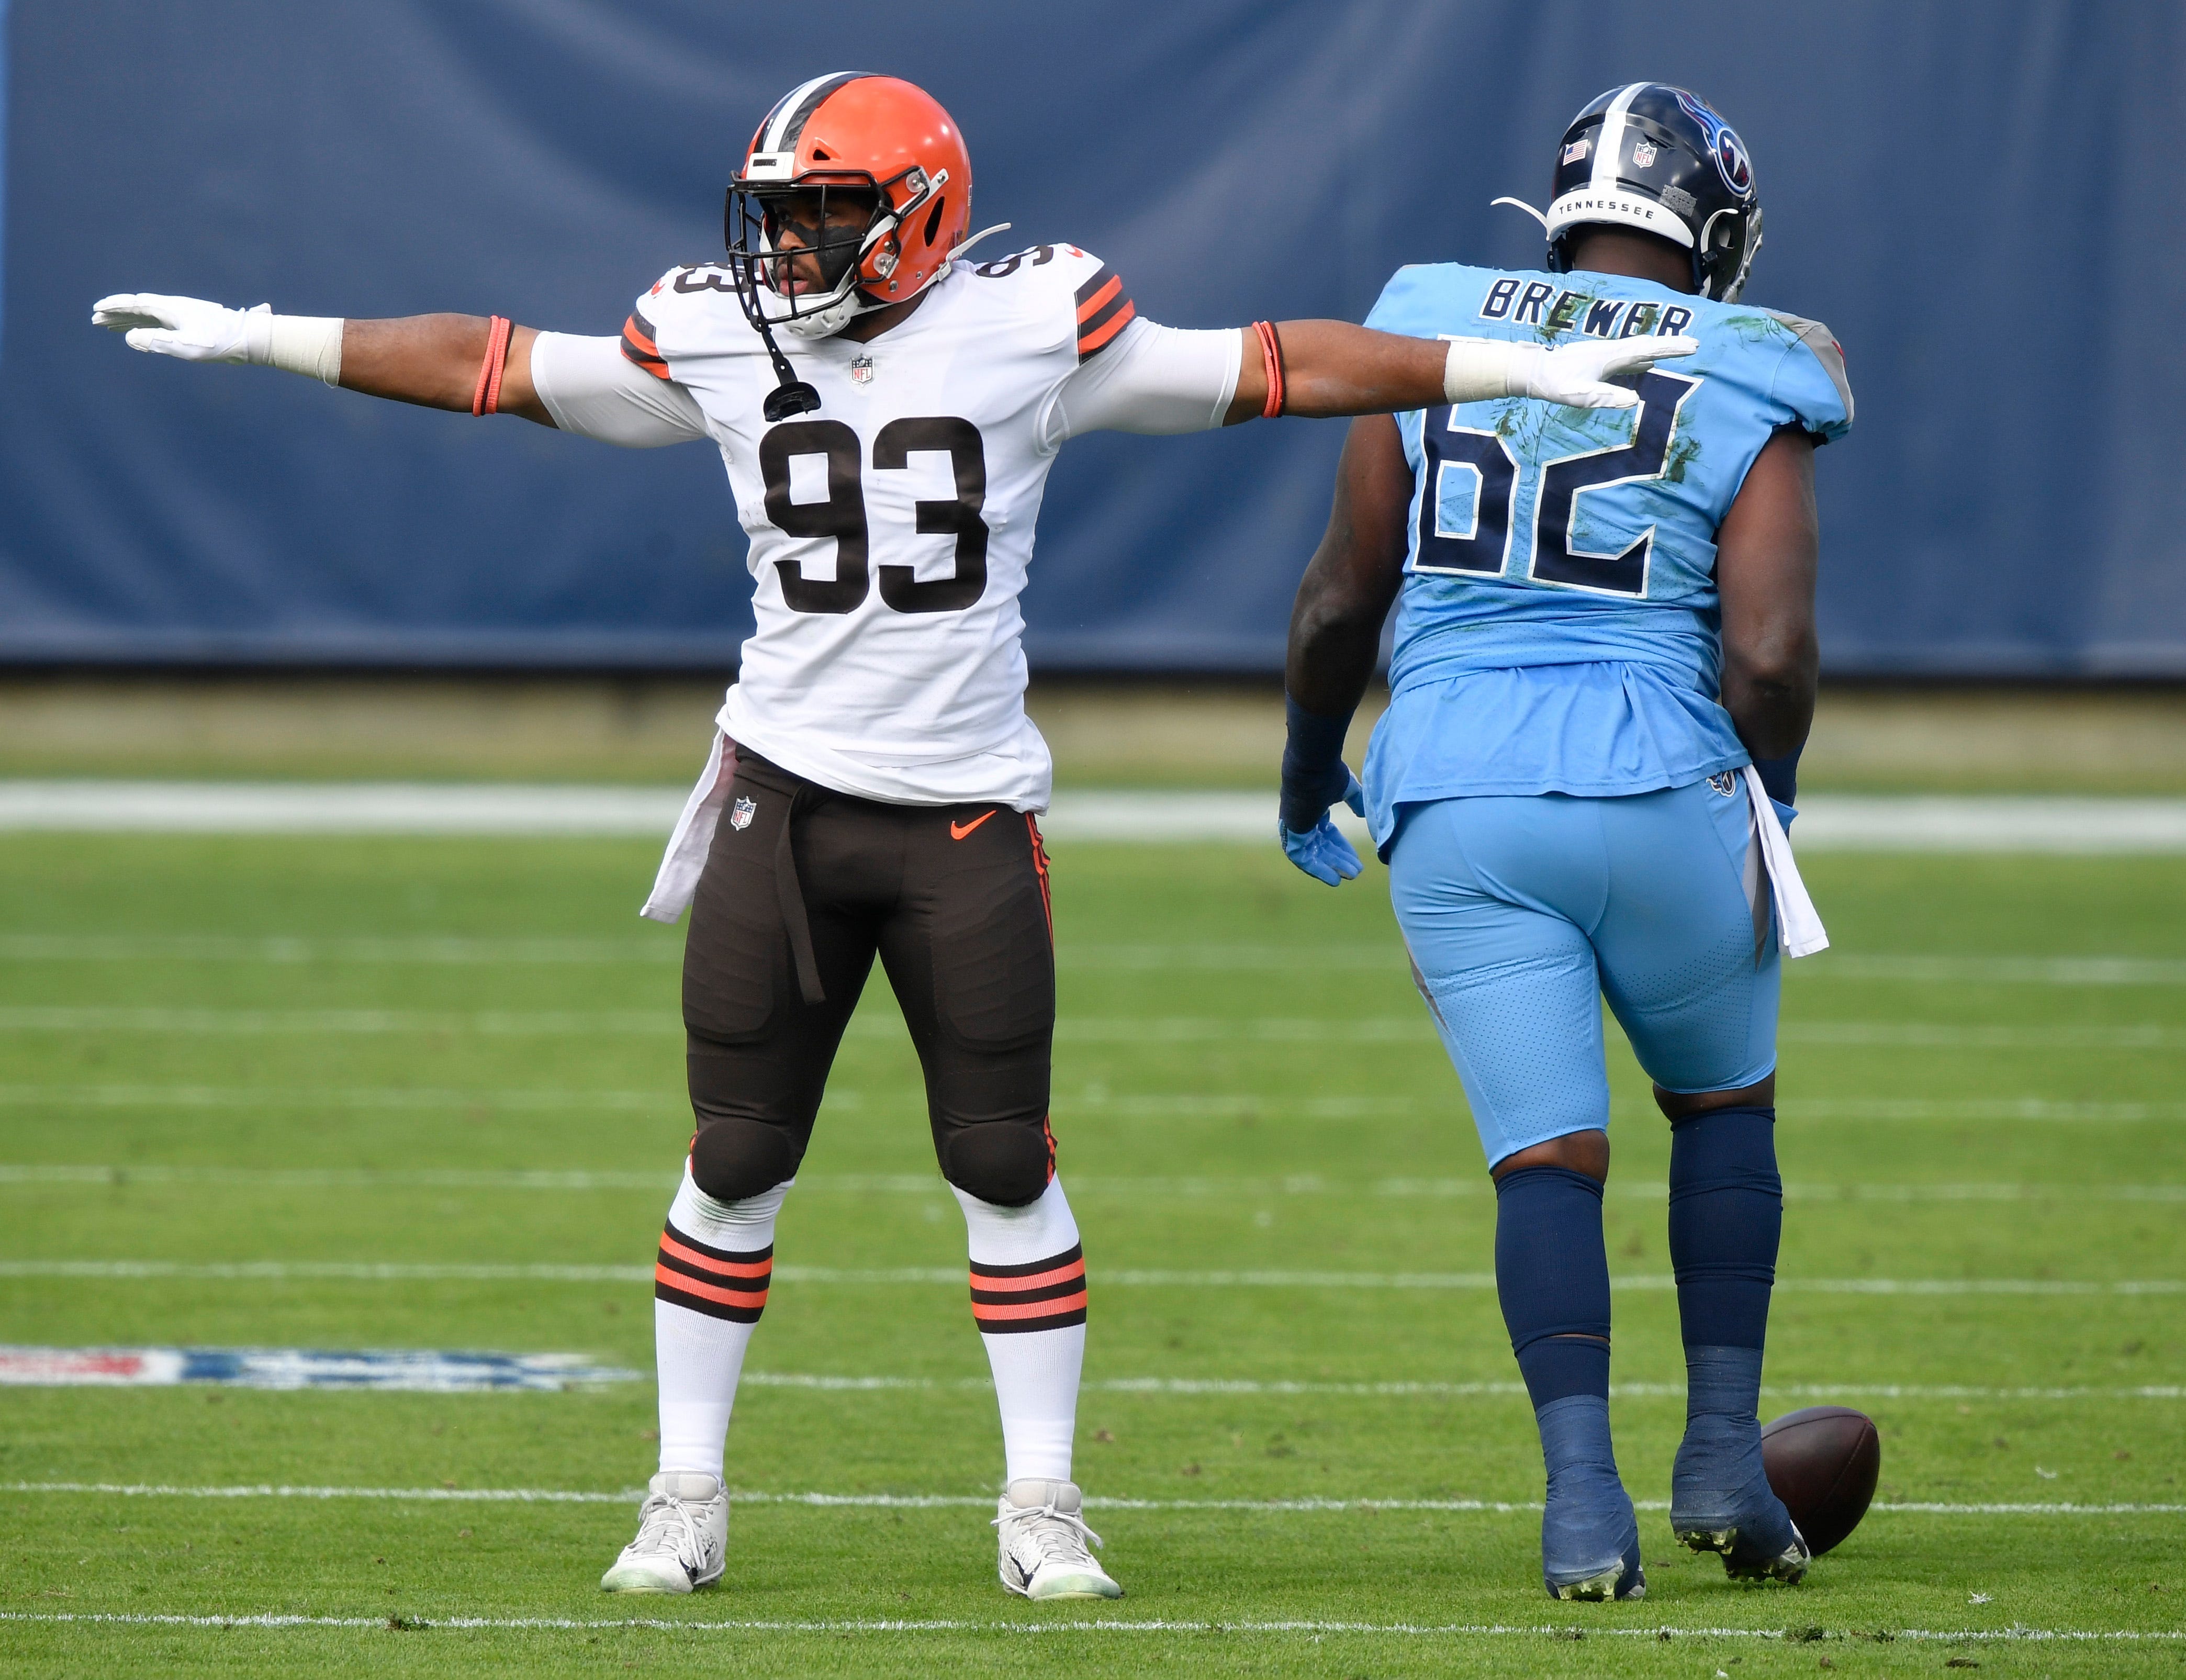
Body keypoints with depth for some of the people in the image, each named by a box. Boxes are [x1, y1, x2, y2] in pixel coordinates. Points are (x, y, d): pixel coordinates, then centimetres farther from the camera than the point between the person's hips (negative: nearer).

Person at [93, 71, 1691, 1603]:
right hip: (787, 792, 2)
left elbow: (1265, 369, -1)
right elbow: (493, 367, 9)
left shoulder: (1031, 329, -5)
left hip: (969, 813, -1)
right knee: (736, 1165, 2)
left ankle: (1042, 1504, 10)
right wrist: (252, 339, 10)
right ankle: (687, 1493, 13)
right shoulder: (718, 341, 1)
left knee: (1007, 1167, 0)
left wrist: (1521, 369, -1)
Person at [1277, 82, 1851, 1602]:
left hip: (1455, 805, 2)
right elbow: (1770, 653, -10)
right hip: (1657, 791, -2)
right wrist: (1769, 787, 11)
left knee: (1547, 1157, 5)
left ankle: (1584, 1491, -10)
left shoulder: (1436, 339, 7)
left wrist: (1312, 765, 24)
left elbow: (1341, 598, 8)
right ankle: (1724, 1458, 15)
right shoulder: (1744, 396, 0)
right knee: (1724, 1105, 20)